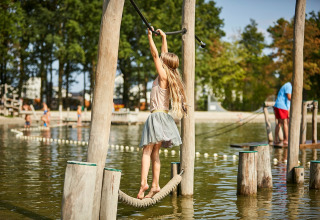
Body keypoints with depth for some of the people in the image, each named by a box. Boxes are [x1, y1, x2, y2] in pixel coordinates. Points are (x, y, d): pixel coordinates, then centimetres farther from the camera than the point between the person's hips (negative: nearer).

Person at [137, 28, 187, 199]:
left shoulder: (163, 75, -8)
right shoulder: (170, 75, 13)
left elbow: (155, 55, -9)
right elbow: (165, 55, 25)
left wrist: (150, 36, -4)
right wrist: (164, 38, 32)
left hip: (158, 116, -9)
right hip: (161, 116, 9)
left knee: (147, 150, -15)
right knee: (154, 152, 9)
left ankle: (143, 183, -26)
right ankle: (155, 185, 9)